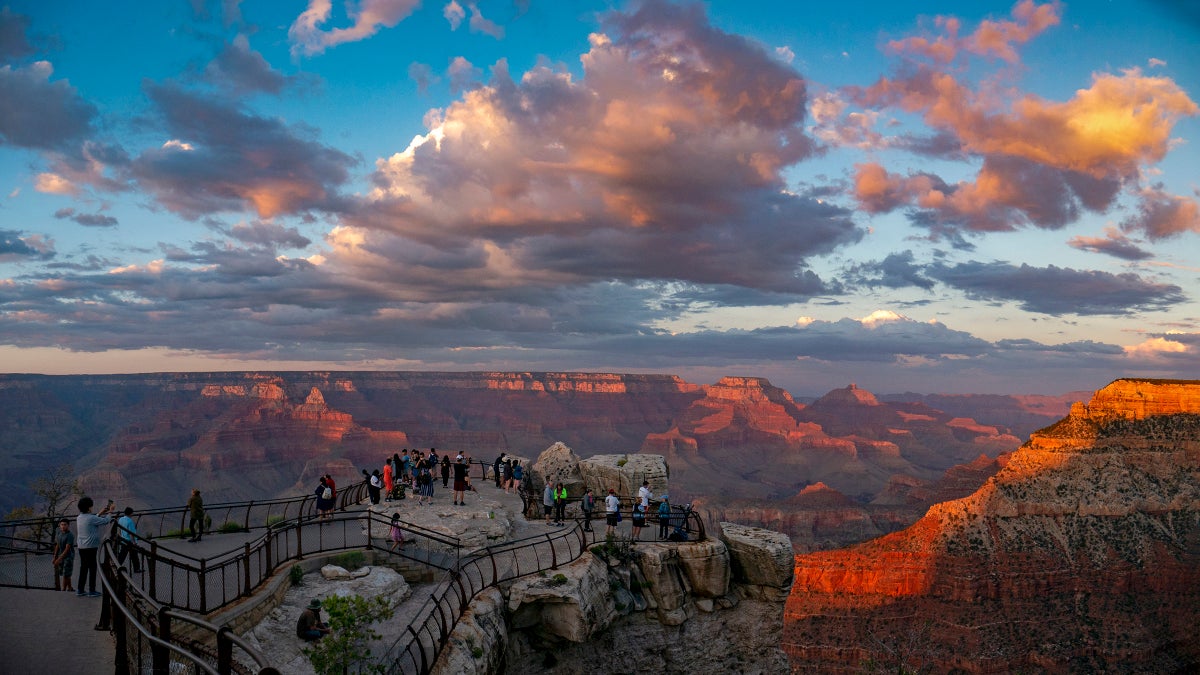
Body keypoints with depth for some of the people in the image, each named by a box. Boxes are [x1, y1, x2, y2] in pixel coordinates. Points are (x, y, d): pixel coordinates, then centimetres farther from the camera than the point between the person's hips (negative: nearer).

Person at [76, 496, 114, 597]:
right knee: (92, 568, 0)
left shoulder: (79, 518, 8)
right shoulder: (91, 518, -17)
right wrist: (110, 512, 3)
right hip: (91, 547, -8)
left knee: (83, 568, 14)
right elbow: (106, 521, -11)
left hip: (81, 547, 8)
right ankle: (91, 591, 3)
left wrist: (100, 513, 26)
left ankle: (80, 590, 17)